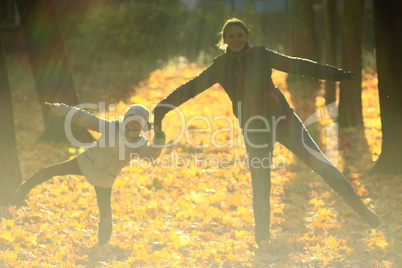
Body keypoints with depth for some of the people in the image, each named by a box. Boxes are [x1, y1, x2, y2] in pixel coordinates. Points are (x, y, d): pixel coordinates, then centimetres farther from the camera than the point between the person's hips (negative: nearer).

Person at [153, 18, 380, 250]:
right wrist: (162, 108, 2)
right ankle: (263, 238, 12)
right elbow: (191, 87, 7)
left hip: (281, 118, -1)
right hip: (254, 129, 2)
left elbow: (297, 65, -2)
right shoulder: (221, 66, 3)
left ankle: (362, 209, 0)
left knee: (320, 163, -7)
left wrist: (336, 74, -6)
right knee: (261, 187, 0)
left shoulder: (261, 55, -2)